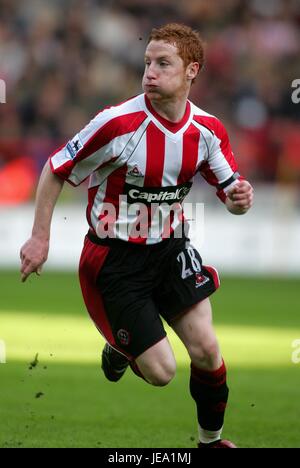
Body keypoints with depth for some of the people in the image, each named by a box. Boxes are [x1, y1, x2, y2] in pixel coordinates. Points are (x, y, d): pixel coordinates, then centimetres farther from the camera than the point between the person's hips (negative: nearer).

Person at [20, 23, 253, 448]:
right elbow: (56, 170, -10)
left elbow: (230, 192, 5)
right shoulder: (119, 123, -23)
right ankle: (121, 347, 30)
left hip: (170, 250, 4)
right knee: (161, 372, -6)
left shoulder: (208, 129, -8)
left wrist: (239, 199, -20)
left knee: (206, 350, -5)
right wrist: (40, 237, -10)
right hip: (115, 259, -4)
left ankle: (211, 440, 22)